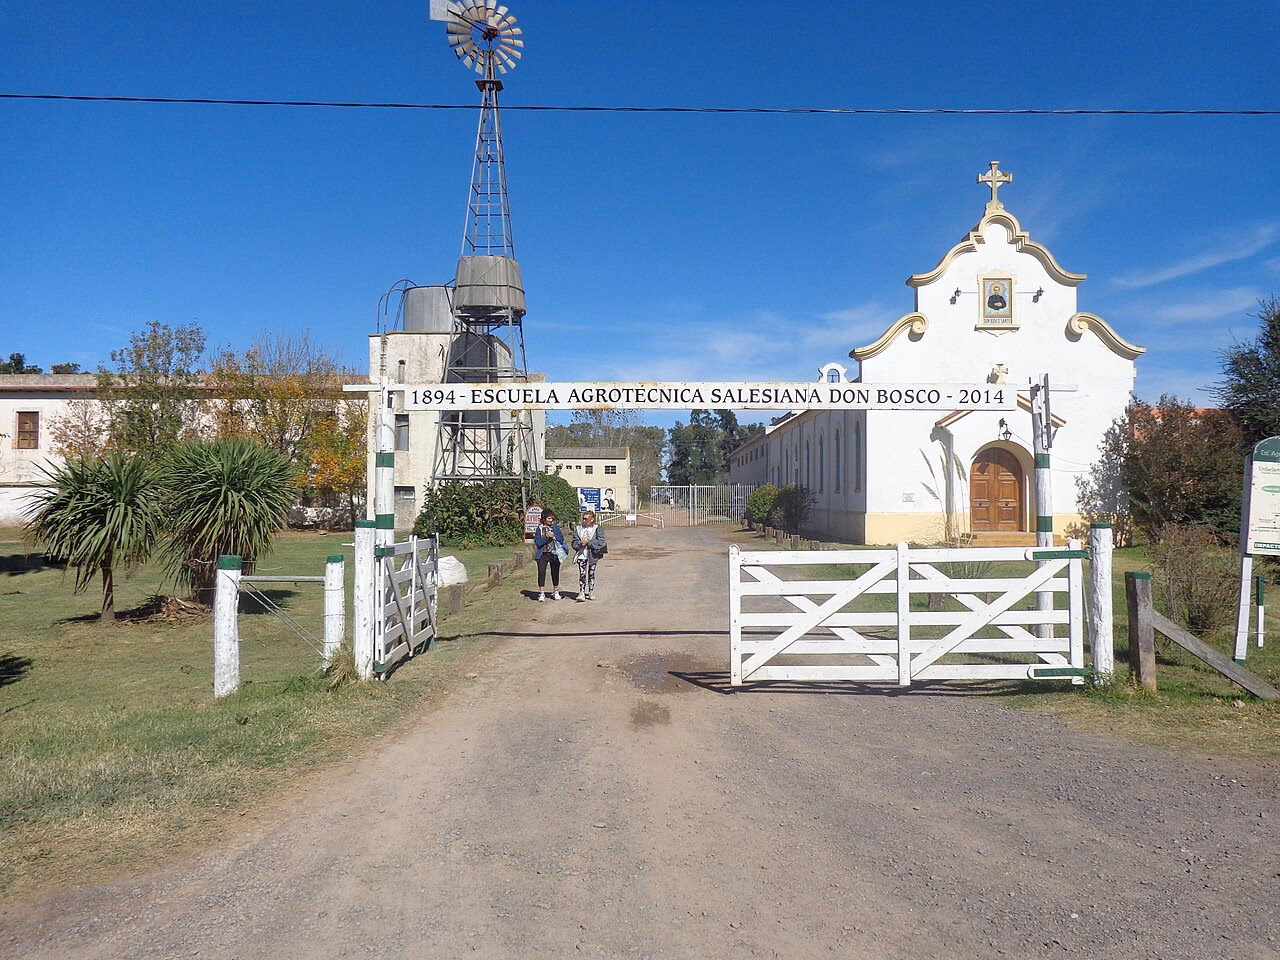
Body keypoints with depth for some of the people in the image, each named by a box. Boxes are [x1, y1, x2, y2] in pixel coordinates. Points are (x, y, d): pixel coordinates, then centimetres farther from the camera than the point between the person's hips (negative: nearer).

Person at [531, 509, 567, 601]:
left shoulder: (555, 527, 5)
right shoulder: (539, 528, 2)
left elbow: (561, 539, 0)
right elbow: (537, 542, -6)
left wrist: (553, 536, -15)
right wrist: (547, 538, -16)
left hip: (555, 554, 1)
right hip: (542, 554, -1)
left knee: (555, 573, 9)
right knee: (541, 573, -9)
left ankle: (556, 592, 24)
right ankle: (541, 594, -3)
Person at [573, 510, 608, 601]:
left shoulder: (598, 528, -2)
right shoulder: (578, 528, 7)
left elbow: (600, 542, -11)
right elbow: (574, 542, 8)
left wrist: (588, 542, -16)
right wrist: (580, 543, -13)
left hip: (593, 554, -1)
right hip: (582, 554, 1)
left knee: (591, 574, 9)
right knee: (582, 574, -7)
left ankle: (591, 593, 21)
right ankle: (581, 593, -9)